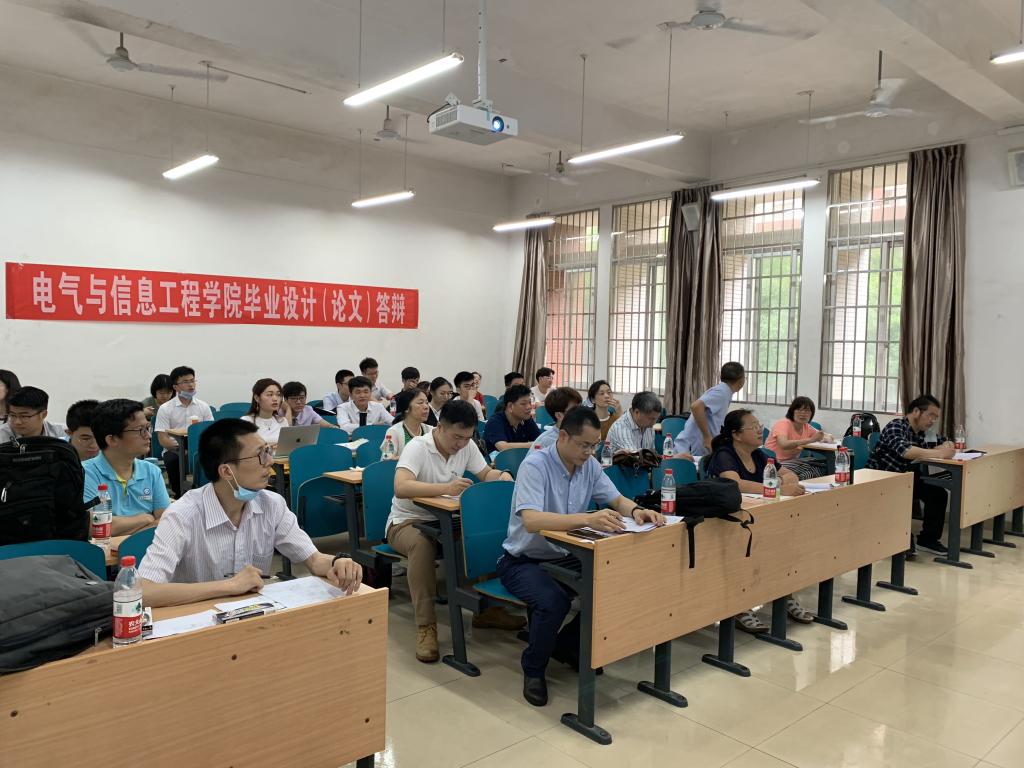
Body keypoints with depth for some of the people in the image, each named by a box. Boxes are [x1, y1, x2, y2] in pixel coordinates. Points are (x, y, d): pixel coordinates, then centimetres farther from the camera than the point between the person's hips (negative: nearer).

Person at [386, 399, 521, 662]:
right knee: (422, 544, -39)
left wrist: (502, 475, -18)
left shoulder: (467, 446, -3)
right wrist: (446, 488, -45)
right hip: (407, 522, -5)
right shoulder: (418, 447, -22)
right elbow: (401, 487, -36)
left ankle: (485, 608, 0)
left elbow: (486, 474, 6)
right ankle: (426, 626, -28)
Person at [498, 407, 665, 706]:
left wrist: (636, 510, -21)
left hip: (563, 557, 7)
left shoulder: (590, 465, -3)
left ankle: (567, 646, 14)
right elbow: (531, 521, -38)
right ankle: (533, 669, -2)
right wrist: (587, 519, -52)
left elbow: (617, 499, 5)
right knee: (553, 601, -34)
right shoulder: (535, 465, -24)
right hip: (523, 561, -6)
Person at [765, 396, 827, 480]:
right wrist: (810, 440, -39)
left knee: (822, 469, -13)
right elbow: (784, 444, -33)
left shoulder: (806, 427, 7)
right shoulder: (783, 424, -15)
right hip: (775, 463, -8)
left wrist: (825, 438, -14)